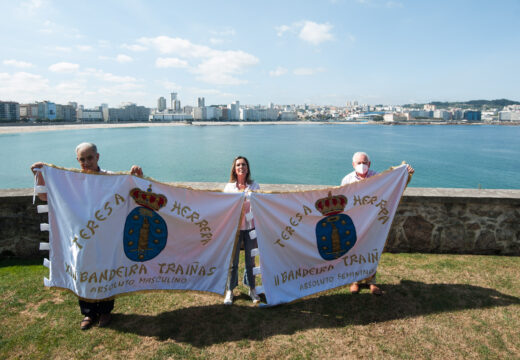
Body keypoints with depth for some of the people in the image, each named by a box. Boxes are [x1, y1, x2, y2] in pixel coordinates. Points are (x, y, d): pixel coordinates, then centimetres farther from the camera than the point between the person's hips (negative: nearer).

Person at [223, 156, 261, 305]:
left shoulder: (254, 186, 3)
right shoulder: (229, 187, 4)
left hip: (250, 227, 0)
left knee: (250, 260, 9)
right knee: (232, 261, 5)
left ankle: (252, 289, 27)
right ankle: (229, 291, 21)